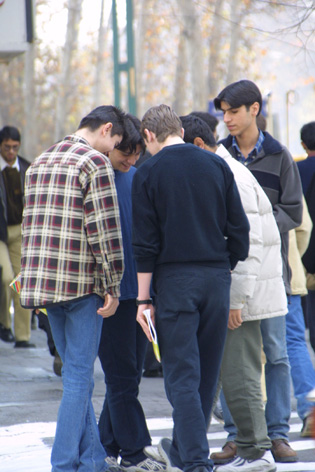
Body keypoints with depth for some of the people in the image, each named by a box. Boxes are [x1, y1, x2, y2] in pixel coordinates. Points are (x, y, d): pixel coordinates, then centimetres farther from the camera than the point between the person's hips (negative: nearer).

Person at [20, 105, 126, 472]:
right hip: (81, 281, -8)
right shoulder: (95, 162, -9)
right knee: (78, 376, -3)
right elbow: (104, 229, -14)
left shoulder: (39, 163, 16)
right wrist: (112, 287, -9)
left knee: (77, 374, 14)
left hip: (42, 278, 8)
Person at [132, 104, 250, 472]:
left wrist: (143, 299, -3)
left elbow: (145, 242, -6)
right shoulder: (216, 165, 7)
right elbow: (238, 228, 6)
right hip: (217, 276, 4)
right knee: (206, 371, 14)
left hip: (175, 279, -4)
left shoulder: (148, 173, -3)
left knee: (181, 374, -2)